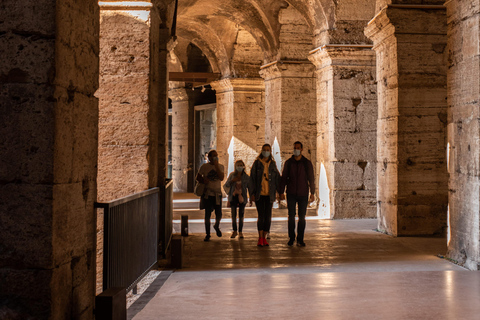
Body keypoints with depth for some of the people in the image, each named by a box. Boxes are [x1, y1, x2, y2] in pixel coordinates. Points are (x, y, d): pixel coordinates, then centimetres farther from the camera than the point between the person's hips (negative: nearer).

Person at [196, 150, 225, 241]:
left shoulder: (220, 166, 4)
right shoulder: (204, 166, 2)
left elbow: (221, 178, -11)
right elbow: (198, 177, 11)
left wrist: (216, 166, -15)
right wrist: (203, 181, -10)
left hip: (217, 194, 1)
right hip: (207, 194, -1)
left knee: (219, 215, 0)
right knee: (207, 215, 1)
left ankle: (216, 226, 33)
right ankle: (207, 234, 12)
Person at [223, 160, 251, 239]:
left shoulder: (246, 177, -2)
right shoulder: (232, 175, 0)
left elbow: (250, 188, 7)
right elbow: (226, 186, 7)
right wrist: (232, 181, -11)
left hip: (242, 197, -1)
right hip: (233, 197, 1)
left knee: (241, 216, 1)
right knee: (233, 215, 2)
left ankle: (240, 232, 10)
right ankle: (234, 231, 17)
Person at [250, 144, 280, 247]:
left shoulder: (273, 164, 10)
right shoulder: (257, 163, 2)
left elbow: (277, 178, 10)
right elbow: (252, 178, 1)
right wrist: (252, 193, -6)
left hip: (269, 194, 3)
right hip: (259, 194, -3)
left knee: (268, 217, 1)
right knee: (261, 216, -10)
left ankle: (264, 238, 12)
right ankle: (260, 239, -4)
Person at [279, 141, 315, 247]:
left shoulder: (307, 163, 4)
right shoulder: (288, 163, 6)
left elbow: (311, 179, 6)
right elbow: (284, 178, 8)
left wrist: (312, 193, 0)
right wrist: (281, 192, 2)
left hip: (303, 194, 0)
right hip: (291, 194, 0)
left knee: (302, 217, 0)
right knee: (291, 216, 0)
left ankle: (300, 239, 7)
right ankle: (291, 238, 10)